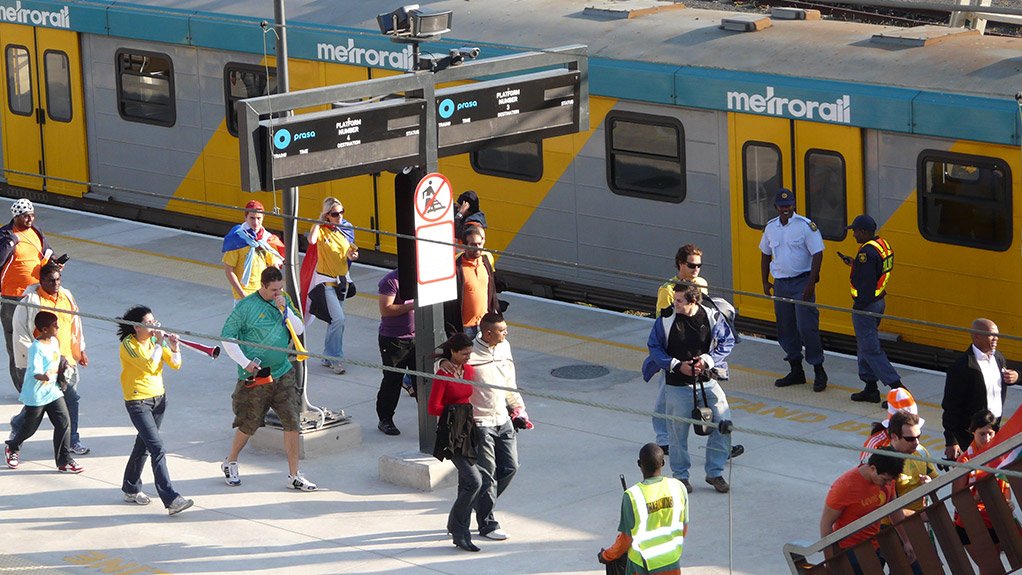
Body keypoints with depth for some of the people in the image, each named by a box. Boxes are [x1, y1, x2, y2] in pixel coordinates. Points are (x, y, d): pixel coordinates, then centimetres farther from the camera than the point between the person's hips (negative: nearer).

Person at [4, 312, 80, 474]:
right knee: (30, 427, 9)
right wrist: (44, 376, -50)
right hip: (36, 395, -7)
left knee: (64, 423, -4)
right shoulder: (36, 348, -23)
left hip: (53, 392, 7)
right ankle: (12, 448, 38)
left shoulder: (55, 342, 3)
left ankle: (64, 461, 1)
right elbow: (35, 373, -32)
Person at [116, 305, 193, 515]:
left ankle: (131, 490, 37)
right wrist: (159, 343, -21)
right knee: (158, 449, -16)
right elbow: (150, 366, -27)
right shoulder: (128, 345, -17)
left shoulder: (155, 339, 3)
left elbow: (175, 364, 0)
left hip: (159, 398, 7)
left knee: (143, 445, 20)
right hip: (138, 401, -7)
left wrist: (175, 349, -18)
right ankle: (171, 499, -21)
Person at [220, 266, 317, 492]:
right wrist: (245, 362, -13)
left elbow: (299, 330, 2)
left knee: (292, 422, 0)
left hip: (283, 374, 4)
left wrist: (285, 310, -12)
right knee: (249, 424, 8)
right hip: (255, 377, -4)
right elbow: (226, 337, -8)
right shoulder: (246, 306, -11)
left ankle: (294, 475, 7)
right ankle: (230, 463, 33)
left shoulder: (285, 300, 5)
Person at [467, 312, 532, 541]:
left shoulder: (504, 347, 6)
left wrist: (518, 408, 19)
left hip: (503, 419, 7)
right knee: (487, 474, -3)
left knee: (510, 467, 10)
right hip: (481, 423, -7)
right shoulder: (471, 354, -18)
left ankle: (483, 503, 31)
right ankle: (487, 524, 9)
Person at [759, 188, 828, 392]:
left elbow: (817, 254, -10)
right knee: (785, 328, 9)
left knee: (806, 327, -11)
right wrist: (765, 282, 14)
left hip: (801, 283, -6)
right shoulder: (771, 228, 8)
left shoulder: (806, 226, -9)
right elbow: (766, 256, 19)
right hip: (780, 283, 6)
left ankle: (819, 371, -2)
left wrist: (811, 284, -16)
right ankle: (796, 371, 19)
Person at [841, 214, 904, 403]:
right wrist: (854, 263, 19)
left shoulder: (867, 252, -22)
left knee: (870, 349, -5)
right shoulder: (883, 244, 8)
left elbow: (866, 283, -25)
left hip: (866, 305, -10)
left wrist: (859, 307, -20)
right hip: (879, 301, 10)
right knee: (865, 346, 19)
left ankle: (896, 386, -9)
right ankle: (870, 389, 24)